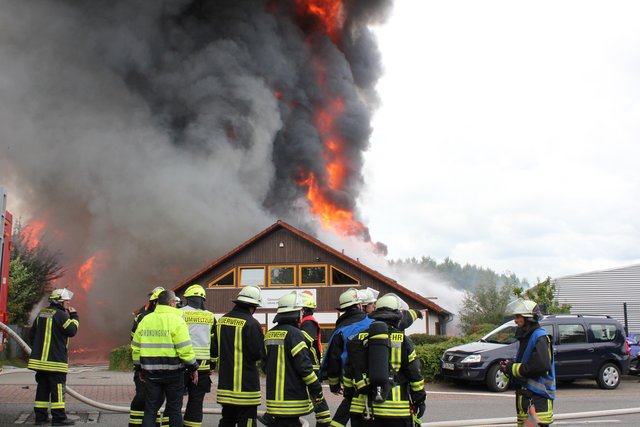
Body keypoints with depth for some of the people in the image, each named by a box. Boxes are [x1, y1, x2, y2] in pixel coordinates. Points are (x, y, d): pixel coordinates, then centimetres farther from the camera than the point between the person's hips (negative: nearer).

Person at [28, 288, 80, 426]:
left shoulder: (41, 314, 14)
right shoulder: (60, 315, -12)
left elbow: (32, 335, 18)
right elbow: (72, 331, -12)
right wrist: (74, 316, -1)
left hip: (39, 359, 8)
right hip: (55, 360, -8)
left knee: (42, 387, 12)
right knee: (57, 388, -3)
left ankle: (40, 416, 15)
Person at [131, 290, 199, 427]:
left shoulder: (145, 320, 8)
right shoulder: (176, 320, -10)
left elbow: (136, 347, 11)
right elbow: (185, 349, -15)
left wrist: (140, 368, 21)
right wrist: (193, 368, -4)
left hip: (151, 373, 4)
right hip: (173, 373, -4)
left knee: (150, 409, 10)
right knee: (174, 409, 7)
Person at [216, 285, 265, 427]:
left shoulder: (222, 320, 6)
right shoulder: (251, 324, -17)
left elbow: (216, 348, 15)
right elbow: (259, 354, -17)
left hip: (225, 382, 7)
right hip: (246, 382, -7)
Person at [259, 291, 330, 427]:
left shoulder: (269, 334, 12)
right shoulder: (294, 334, -13)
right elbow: (304, 366, -17)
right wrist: (317, 389, -9)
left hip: (274, 395, 7)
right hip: (292, 397, -7)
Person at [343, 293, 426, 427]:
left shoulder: (359, 339, 6)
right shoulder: (403, 341, -2)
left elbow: (348, 373, 11)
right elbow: (415, 375, 1)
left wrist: (349, 396, 22)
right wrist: (420, 399, 13)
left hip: (362, 409, 3)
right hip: (396, 410, -2)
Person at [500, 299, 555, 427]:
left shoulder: (539, 337, -13)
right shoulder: (526, 337, 17)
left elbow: (541, 366, -24)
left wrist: (512, 368, -17)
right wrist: (510, 365, 4)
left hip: (538, 396, -10)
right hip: (525, 393, 10)